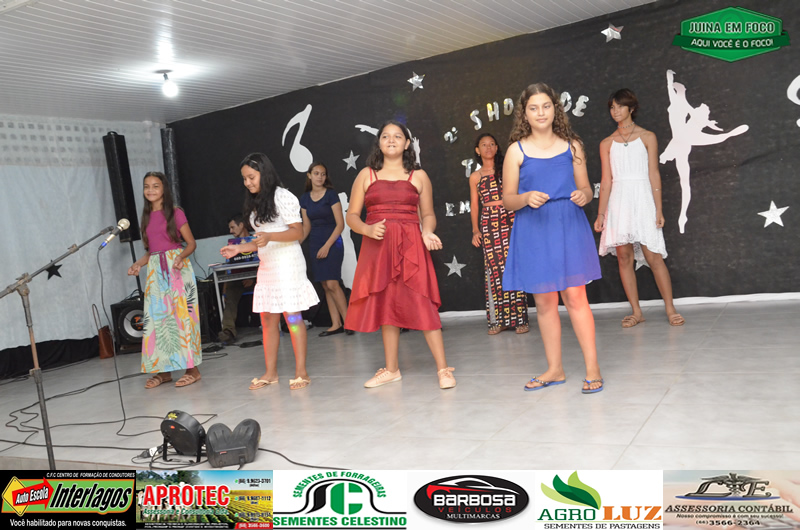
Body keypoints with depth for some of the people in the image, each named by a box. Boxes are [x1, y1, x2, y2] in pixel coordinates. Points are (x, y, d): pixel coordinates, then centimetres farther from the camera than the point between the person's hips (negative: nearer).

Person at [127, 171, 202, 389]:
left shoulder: (175, 213, -1)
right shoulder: (147, 217, 14)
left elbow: (191, 243, -3)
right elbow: (150, 250, 18)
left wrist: (180, 257, -21)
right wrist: (138, 264, 2)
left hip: (177, 268, -5)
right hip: (155, 271, 6)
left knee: (182, 315, -5)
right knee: (156, 319, 4)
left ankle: (192, 369, 0)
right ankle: (163, 370, 11)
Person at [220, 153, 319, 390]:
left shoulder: (282, 196, -7)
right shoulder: (256, 204, 19)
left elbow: (297, 232, -14)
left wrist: (270, 236, -28)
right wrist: (239, 248, 11)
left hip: (287, 263, -8)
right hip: (266, 266, 8)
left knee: (292, 317, -7)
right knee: (268, 320, 7)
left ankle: (301, 372, -2)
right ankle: (270, 372, 13)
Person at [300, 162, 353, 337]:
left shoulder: (331, 195, -6)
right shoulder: (305, 199, 9)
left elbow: (340, 224, -9)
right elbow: (306, 226, 15)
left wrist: (327, 246, -15)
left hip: (332, 242, -5)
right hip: (315, 244, 5)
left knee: (332, 284, -14)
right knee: (326, 286, 4)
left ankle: (347, 321, -5)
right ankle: (336, 324, 8)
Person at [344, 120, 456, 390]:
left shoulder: (418, 176, 9)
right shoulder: (366, 175, 9)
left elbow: (428, 214, 10)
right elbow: (352, 215, 7)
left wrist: (427, 233, -11)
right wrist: (368, 229, -13)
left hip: (410, 247, -2)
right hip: (377, 247, 2)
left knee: (423, 305, -9)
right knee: (385, 306, 8)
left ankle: (443, 369, -3)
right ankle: (391, 370, 19)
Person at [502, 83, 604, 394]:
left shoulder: (571, 146, 7)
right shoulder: (517, 150, 3)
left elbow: (585, 188, 12)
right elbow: (507, 199, 3)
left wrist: (583, 196, -11)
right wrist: (526, 198, -17)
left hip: (569, 227, 0)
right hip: (534, 230, 0)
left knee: (575, 297, -5)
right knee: (544, 301, 6)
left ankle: (592, 369, 3)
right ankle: (555, 370, 19)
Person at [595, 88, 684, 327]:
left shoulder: (647, 137, 5)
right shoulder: (607, 144, 10)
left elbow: (654, 175, 2)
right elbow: (606, 180, 7)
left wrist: (659, 209, -4)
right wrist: (601, 213, 1)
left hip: (642, 200, -2)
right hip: (618, 202, 2)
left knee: (653, 257, -6)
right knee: (624, 257, 1)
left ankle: (670, 309, 3)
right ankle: (636, 312, 9)